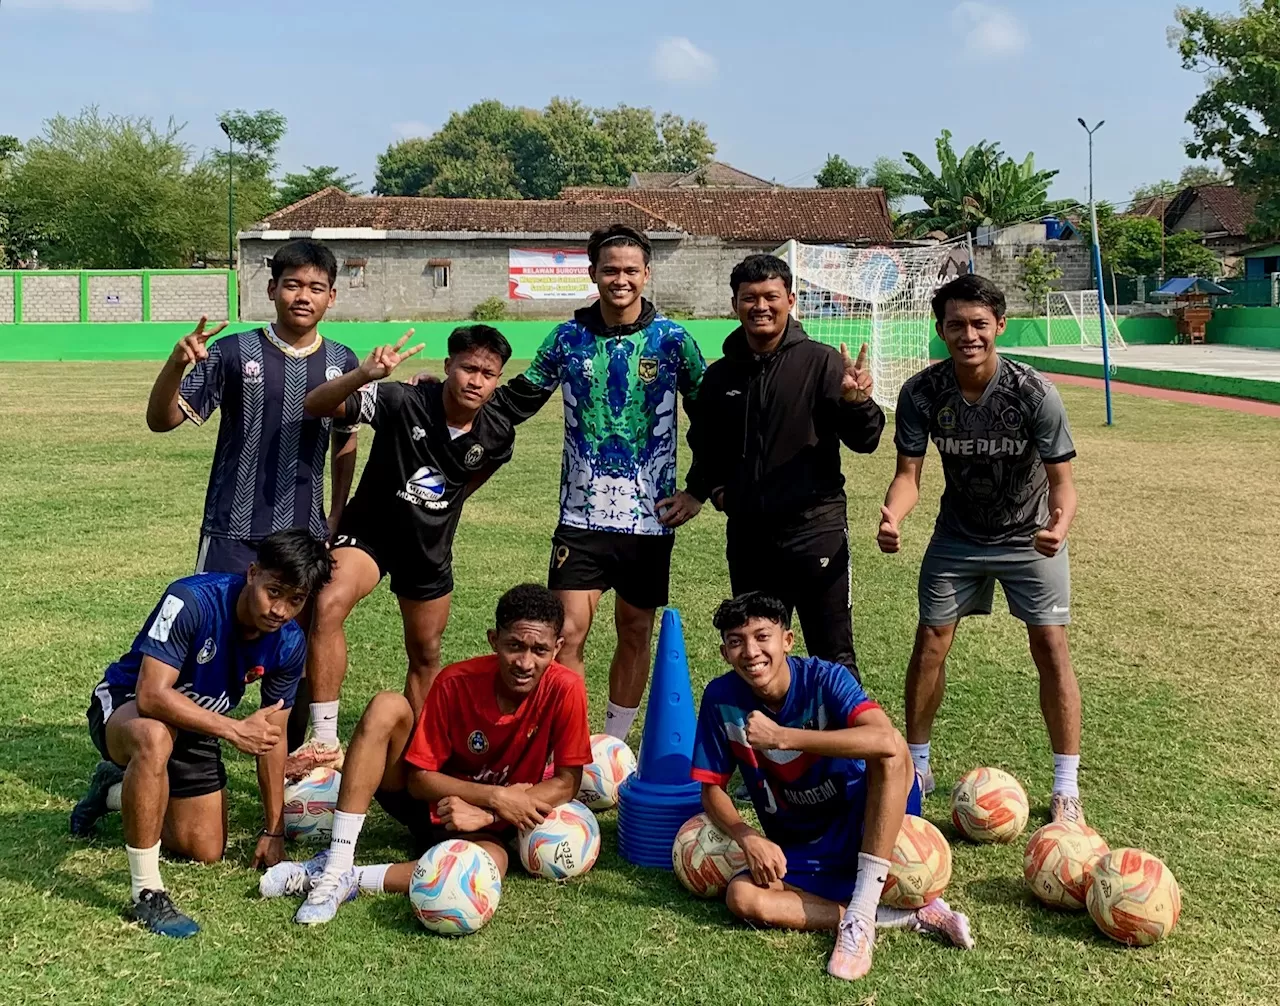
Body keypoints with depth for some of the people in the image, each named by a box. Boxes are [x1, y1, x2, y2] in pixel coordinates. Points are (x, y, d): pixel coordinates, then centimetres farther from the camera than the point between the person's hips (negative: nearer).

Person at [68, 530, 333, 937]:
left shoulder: (289, 644, -16)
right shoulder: (191, 601, -34)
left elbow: (273, 735, -5)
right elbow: (152, 695, -39)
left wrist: (274, 831, -2)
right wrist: (235, 730, -38)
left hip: (196, 724, 6)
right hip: (125, 707, -6)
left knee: (207, 852, 10)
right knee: (155, 737, -43)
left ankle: (115, 794, 37)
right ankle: (146, 893, -29)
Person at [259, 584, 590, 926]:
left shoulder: (565, 690, -20)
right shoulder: (456, 683, -18)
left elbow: (566, 783, -15)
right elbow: (419, 778, -14)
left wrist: (487, 813, -24)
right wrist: (496, 797, -26)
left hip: (489, 826, -1)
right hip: (428, 797, 1)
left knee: (490, 865, -39)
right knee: (387, 706, -25)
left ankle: (351, 880, -22)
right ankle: (335, 865, -27)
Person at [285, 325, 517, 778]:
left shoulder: (497, 434, -12)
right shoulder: (401, 401, -25)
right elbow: (316, 405, -34)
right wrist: (364, 375, -51)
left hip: (430, 546, 4)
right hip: (369, 532, -4)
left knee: (425, 657, 16)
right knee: (328, 604, -32)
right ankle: (325, 742, -24)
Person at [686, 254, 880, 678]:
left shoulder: (821, 362, -5)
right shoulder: (720, 375, 9)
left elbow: (864, 440, -10)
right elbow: (703, 445, 25)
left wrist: (856, 402, -29)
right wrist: (712, 487, 8)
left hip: (814, 527, -5)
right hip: (746, 533, 5)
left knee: (833, 657, 2)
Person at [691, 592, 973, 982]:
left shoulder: (825, 679, -19)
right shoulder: (722, 700, -9)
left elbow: (886, 740, -37)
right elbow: (712, 789, -2)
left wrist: (781, 737, -38)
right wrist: (748, 838, -23)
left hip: (864, 829, -3)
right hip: (799, 851, 3)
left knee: (890, 754, -31)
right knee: (742, 897, -26)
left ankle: (859, 918, -30)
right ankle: (909, 916, -20)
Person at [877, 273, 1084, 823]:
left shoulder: (1034, 394, -25)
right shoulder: (922, 392, -19)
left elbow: (1061, 480, -22)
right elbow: (908, 473, -17)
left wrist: (1060, 523, -44)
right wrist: (892, 515, -39)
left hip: (1029, 537, -2)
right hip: (958, 535, 2)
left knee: (1050, 645, -7)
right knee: (930, 640, 2)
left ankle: (1066, 788, 5)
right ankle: (916, 766, 20)